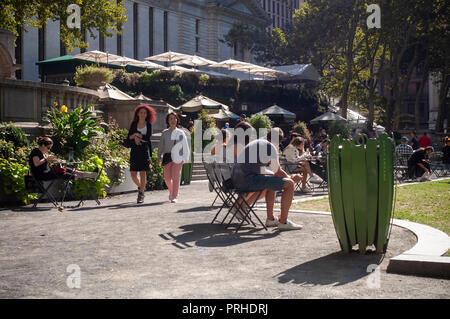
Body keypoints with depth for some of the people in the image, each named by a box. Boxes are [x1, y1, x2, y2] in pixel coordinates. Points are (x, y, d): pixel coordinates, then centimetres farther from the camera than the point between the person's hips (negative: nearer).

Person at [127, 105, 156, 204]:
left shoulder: (148, 125, 4)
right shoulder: (134, 124, 11)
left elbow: (148, 138, -6)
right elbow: (129, 137, 6)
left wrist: (137, 135, -7)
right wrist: (135, 135, -12)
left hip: (144, 150, -2)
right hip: (134, 150, 3)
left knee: (143, 172, -7)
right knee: (133, 173, -1)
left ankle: (141, 194, -3)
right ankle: (140, 187, 27)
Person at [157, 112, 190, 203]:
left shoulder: (180, 133, 5)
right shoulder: (165, 133, 9)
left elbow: (185, 146, 7)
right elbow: (161, 145, 13)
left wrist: (186, 157, 4)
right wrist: (159, 156, 9)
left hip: (177, 157, -2)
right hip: (167, 156, 2)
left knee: (176, 177, -6)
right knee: (167, 178, 3)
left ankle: (174, 196, 0)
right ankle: (171, 191, 31)